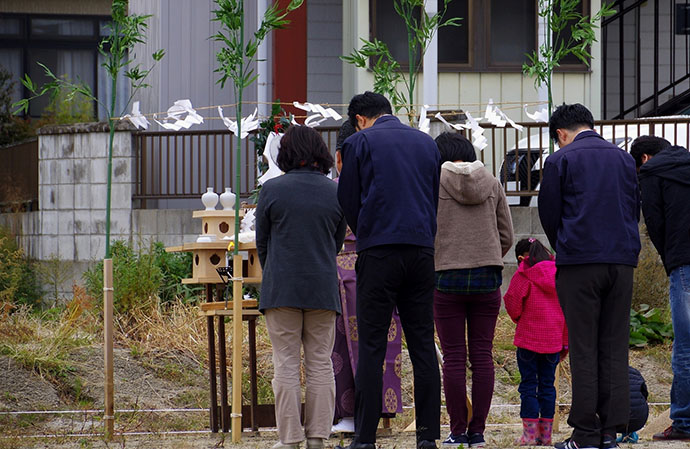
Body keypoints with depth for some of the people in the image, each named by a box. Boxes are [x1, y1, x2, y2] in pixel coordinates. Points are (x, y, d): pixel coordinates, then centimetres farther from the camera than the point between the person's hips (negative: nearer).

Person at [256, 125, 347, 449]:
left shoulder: (272, 190, -4)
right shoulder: (335, 193, 3)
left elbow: (261, 241, 6)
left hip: (282, 288, -2)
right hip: (323, 289, 2)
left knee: (286, 365, 1)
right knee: (320, 364, 7)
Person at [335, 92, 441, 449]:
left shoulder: (360, 142, 0)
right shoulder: (426, 142, 13)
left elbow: (347, 202, 4)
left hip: (379, 253, -4)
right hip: (422, 251, 4)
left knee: (371, 347, -3)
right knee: (423, 346, 6)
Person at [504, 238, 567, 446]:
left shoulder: (523, 276, -9)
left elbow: (513, 305, -8)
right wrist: (565, 342, 14)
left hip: (529, 338, -4)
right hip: (554, 340, 4)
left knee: (528, 384, 1)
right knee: (547, 384, 10)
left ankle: (530, 433, -4)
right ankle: (545, 434, 9)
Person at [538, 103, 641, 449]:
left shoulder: (561, 160, -1)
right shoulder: (624, 159, 12)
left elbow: (548, 213, 2)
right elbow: (635, 208, 16)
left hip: (579, 264, -4)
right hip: (622, 262, 4)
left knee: (584, 349, -2)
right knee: (614, 347, 6)